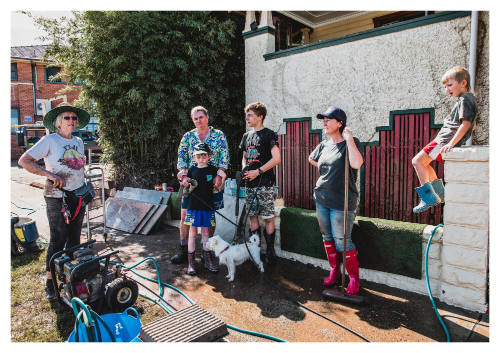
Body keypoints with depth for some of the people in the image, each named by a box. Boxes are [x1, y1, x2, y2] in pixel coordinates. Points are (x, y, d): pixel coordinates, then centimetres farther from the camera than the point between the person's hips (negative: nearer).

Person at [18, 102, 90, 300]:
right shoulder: (50, 140, -8)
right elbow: (23, 161, -12)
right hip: (57, 198, -6)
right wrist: (48, 174, -23)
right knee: (58, 240, -3)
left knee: (74, 239, 12)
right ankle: (50, 282, 12)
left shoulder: (78, 142, 11)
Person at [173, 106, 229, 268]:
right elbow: (181, 157, 4)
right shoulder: (187, 136, 10)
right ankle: (183, 250, 8)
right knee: (185, 215, -2)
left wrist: (219, 175, -16)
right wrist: (183, 175, -13)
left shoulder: (219, 135, 5)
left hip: (212, 182, -1)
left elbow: (224, 157, -3)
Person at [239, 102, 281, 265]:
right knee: (253, 216, 10)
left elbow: (276, 158, -12)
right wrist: (244, 170, 4)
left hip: (265, 184, -6)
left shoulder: (269, 134, -4)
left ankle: (270, 251, 9)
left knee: (268, 218, -2)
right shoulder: (247, 135, 16)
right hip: (250, 184, 7)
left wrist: (258, 171, -14)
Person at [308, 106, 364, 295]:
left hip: (341, 202, -7)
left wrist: (349, 138, -23)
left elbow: (356, 163, -30)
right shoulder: (324, 145, 9)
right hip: (321, 198, 7)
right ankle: (334, 271, 33)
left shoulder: (351, 143, -9)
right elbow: (312, 159, 30)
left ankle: (354, 279, 15)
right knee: (327, 236, 15)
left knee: (342, 240, -3)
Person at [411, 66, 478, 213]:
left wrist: (451, 143, -27)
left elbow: (466, 124, -22)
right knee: (423, 162, 17)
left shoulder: (465, 99, -11)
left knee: (417, 161, -16)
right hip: (445, 140, 11)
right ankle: (439, 192, 17)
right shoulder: (468, 99, 22)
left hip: (446, 140, -11)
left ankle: (429, 197, -16)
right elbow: (472, 125, 29)